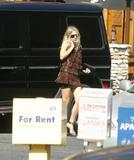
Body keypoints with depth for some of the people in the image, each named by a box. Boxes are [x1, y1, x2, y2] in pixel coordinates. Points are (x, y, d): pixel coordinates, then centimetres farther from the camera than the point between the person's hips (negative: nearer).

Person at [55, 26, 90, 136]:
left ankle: (71, 123, 0)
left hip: (75, 76, 5)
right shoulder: (66, 43, 5)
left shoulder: (79, 47, 19)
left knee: (79, 100, -9)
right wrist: (72, 47, -8)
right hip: (66, 74, -5)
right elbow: (62, 56, -11)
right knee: (66, 102, -3)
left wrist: (84, 70, 13)